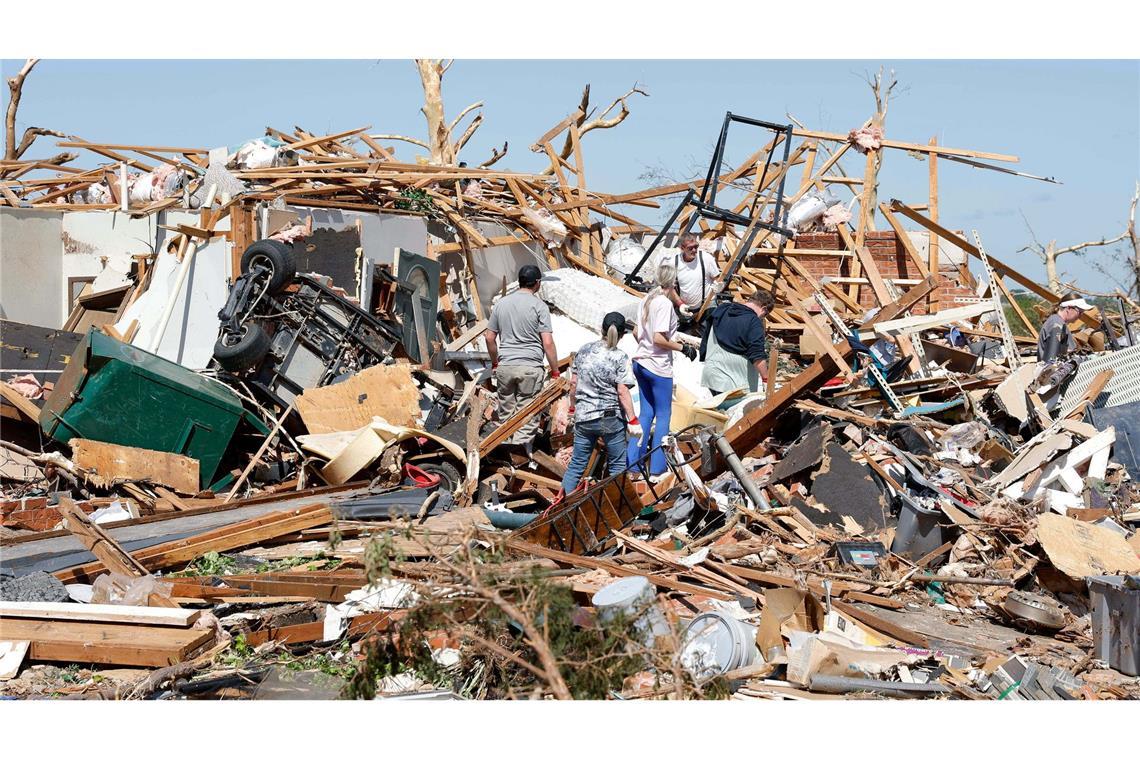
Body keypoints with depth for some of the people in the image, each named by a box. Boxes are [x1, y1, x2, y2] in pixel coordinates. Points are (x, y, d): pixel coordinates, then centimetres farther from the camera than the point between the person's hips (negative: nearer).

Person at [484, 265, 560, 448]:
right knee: (527, 419, 0)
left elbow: (490, 338, 12)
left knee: (505, 416, 13)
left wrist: (495, 363, 25)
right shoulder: (539, 306, -6)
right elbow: (547, 342, -10)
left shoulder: (501, 303, 8)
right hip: (530, 367, -4)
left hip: (505, 367, 4)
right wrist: (555, 371, -2)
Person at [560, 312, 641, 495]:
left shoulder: (584, 350, 2)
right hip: (611, 418, -4)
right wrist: (632, 420, -9)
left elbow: (573, 383, 6)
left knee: (577, 464, 11)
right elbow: (622, 392, -14)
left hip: (583, 418, 4)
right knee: (617, 466, 10)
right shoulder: (620, 357, -11)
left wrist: (573, 407, 20)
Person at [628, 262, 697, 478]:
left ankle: (632, 463, 13)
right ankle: (656, 468, 5)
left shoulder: (646, 300, 8)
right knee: (663, 415, 3)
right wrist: (683, 347, -15)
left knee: (646, 413, 15)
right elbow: (658, 338, -23)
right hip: (659, 366, -8)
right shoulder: (665, 303, -17)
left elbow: (636, 332, 15)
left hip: (640, 362, 8)